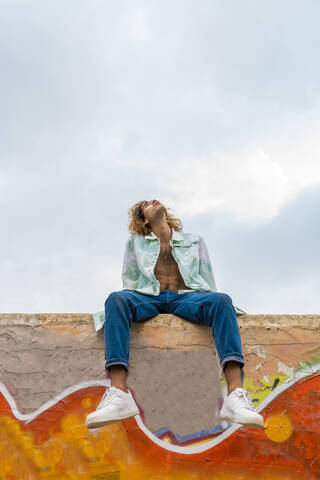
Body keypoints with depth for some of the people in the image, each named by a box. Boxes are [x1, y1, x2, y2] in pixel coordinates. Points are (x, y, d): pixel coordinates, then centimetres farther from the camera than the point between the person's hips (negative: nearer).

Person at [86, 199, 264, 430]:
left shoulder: (194, 240, 26)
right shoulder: (135, 242, 25)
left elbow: (209, 283, 21)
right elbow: (130, 281, 22)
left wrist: (214, 306, 3)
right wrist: (126, 307, 3)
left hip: (186, 297, 0)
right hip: (148, 298, 0)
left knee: (221, 300, -33)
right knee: (116, 299, -34)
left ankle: (236, 394, -48)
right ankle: (118, 393, -49)